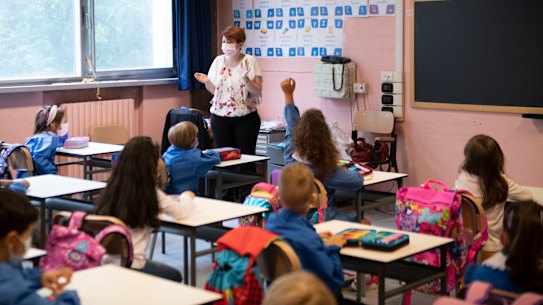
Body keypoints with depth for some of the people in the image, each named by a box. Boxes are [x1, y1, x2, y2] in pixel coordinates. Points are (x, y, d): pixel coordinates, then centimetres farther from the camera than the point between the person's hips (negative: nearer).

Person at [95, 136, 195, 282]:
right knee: (174, 277, 25)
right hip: (130, 268, -6)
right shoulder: (149, 193, -14)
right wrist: (187, 196, 20)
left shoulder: (112, 188, 1)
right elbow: (180, 211, -3)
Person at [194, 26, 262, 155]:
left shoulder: (250, 61, -4)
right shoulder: (218, 61, 6)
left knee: (245, 155, -1)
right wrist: (206, 81, -9)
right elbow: (214, 90, 10)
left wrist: (246, 80, -24)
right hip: (220, 117, 3)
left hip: (245, 118, -3)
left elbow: (257, 91, -7)